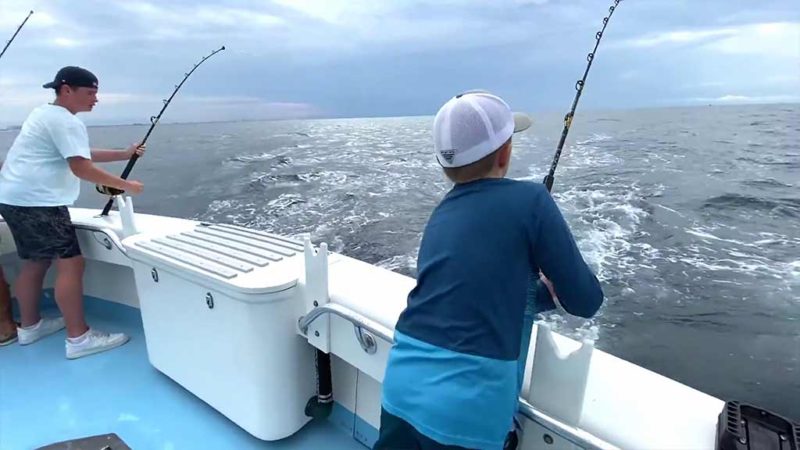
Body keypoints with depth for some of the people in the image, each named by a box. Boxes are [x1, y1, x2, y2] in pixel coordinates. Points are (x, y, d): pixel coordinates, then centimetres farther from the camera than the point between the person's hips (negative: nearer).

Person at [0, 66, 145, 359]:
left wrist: (124, 154, 15)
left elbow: (81, 154, 22)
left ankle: (29, 327, 29)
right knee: (71, 263, -12)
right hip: (37, 202, -11)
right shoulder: (66, 122, -14)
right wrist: (126, 186, -15)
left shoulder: (45, 113, 19)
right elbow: (82, 168, -21)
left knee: (35, 262, 18)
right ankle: (79, 338, -11)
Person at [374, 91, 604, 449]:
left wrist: (545, 291, 25)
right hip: (464, 403, -5)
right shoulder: (529, 199, -9)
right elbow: (585, 301, -2)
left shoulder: (442, 213, 9)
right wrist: (554, 285, 18)